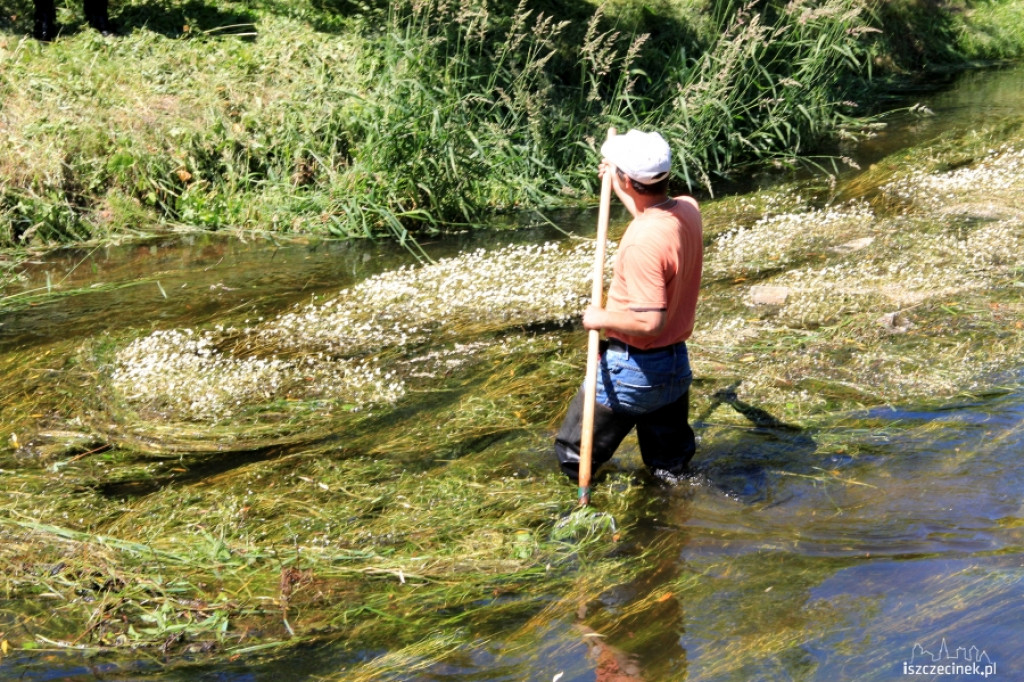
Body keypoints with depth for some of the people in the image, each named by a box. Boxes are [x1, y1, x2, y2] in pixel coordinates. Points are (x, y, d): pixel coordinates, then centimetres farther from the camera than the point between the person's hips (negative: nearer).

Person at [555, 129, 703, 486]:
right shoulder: (688, 209, -3)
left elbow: (649, 321, -32)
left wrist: (601, 318, -16)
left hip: (630, 370, -8)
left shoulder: (643, 243, -30)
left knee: (574, 456, 12)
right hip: (676, 363, 8)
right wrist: (616, 186, 32)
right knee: (671, 467, 20)